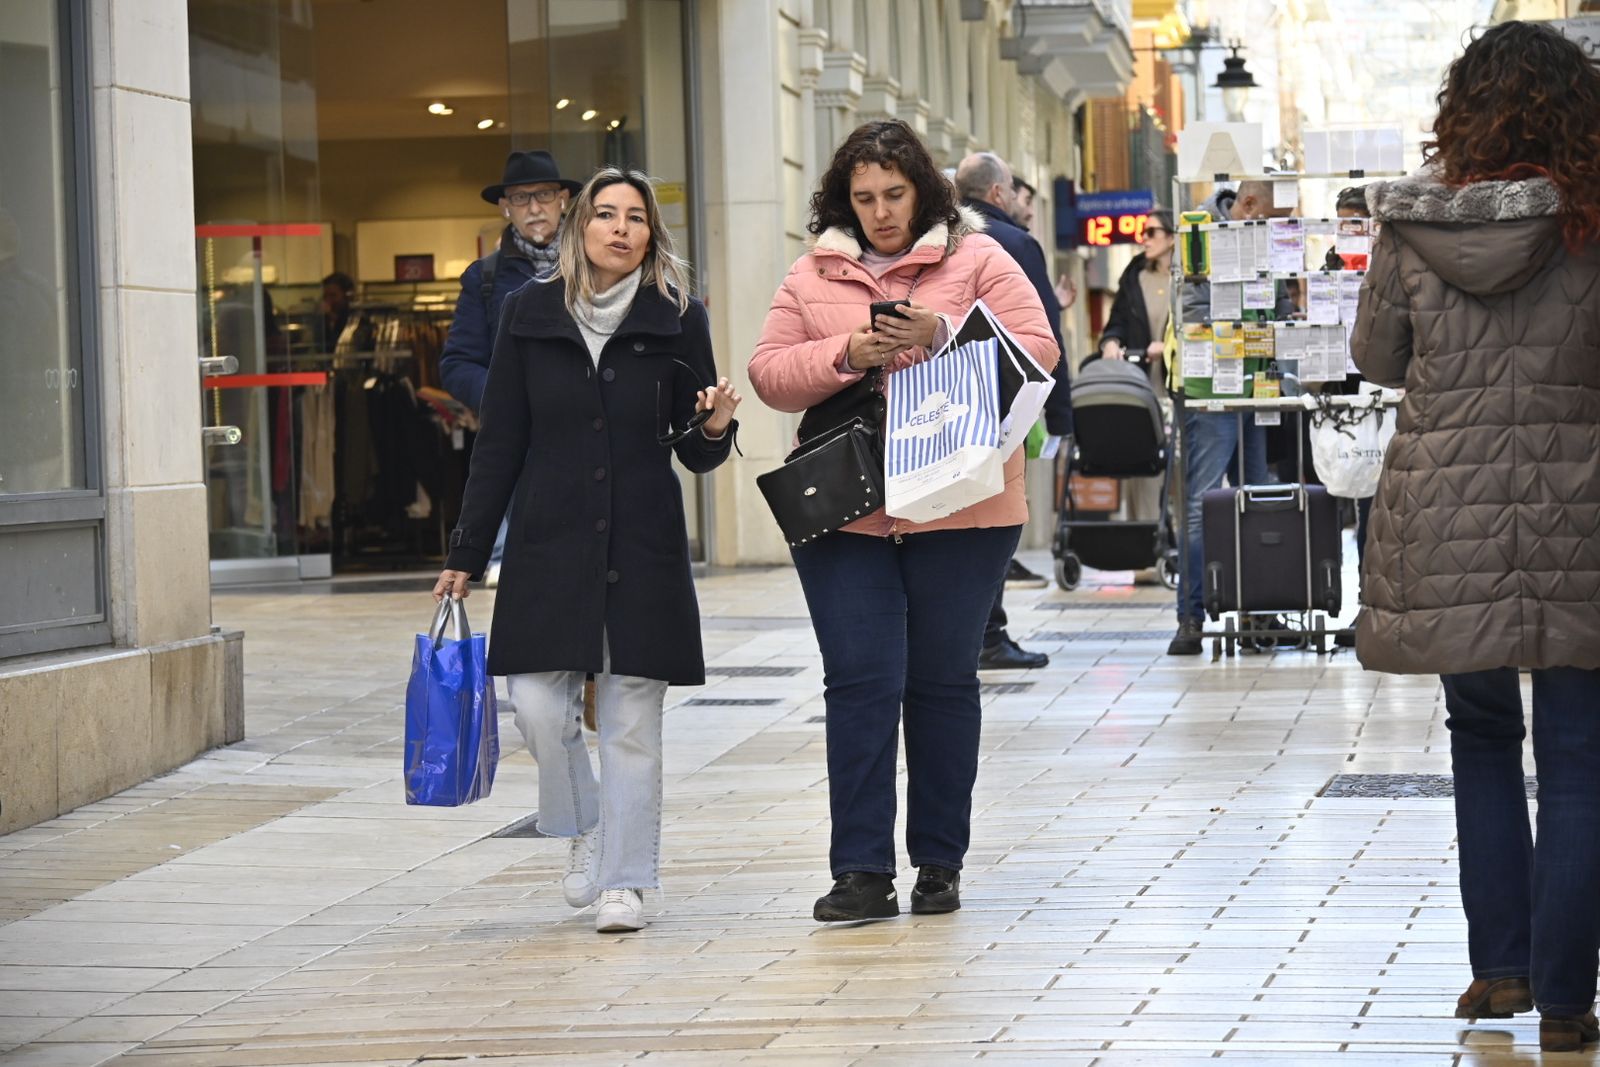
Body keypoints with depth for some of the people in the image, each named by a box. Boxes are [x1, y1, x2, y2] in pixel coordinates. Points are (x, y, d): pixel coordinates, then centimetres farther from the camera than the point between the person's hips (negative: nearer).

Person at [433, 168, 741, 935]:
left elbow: (695, 453, 6)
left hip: (644, 547, -1)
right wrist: (466, 554, 5)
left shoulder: (677, 320, 2)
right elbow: (500, 444, 7)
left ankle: (623, 880, 8)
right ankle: (582, 830, 19)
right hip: (549, 543, 1)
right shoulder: (529, 315, 4)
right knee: (539, 705, -8)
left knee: (631, 721, -1)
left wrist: (715, 426, -18)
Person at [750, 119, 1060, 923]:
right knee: (860, 683, -5)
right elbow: (768, 374, 5)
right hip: (843, 514, 1)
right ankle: (862, 873, -4)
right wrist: (847, 355, -12)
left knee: (943, 682, 6)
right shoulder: (811, 276, 11)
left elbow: (1037, 350, -4)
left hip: (959, 510, -1)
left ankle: (940, 863, 17)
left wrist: (942, 337, -17)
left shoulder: (977, 260, 4)